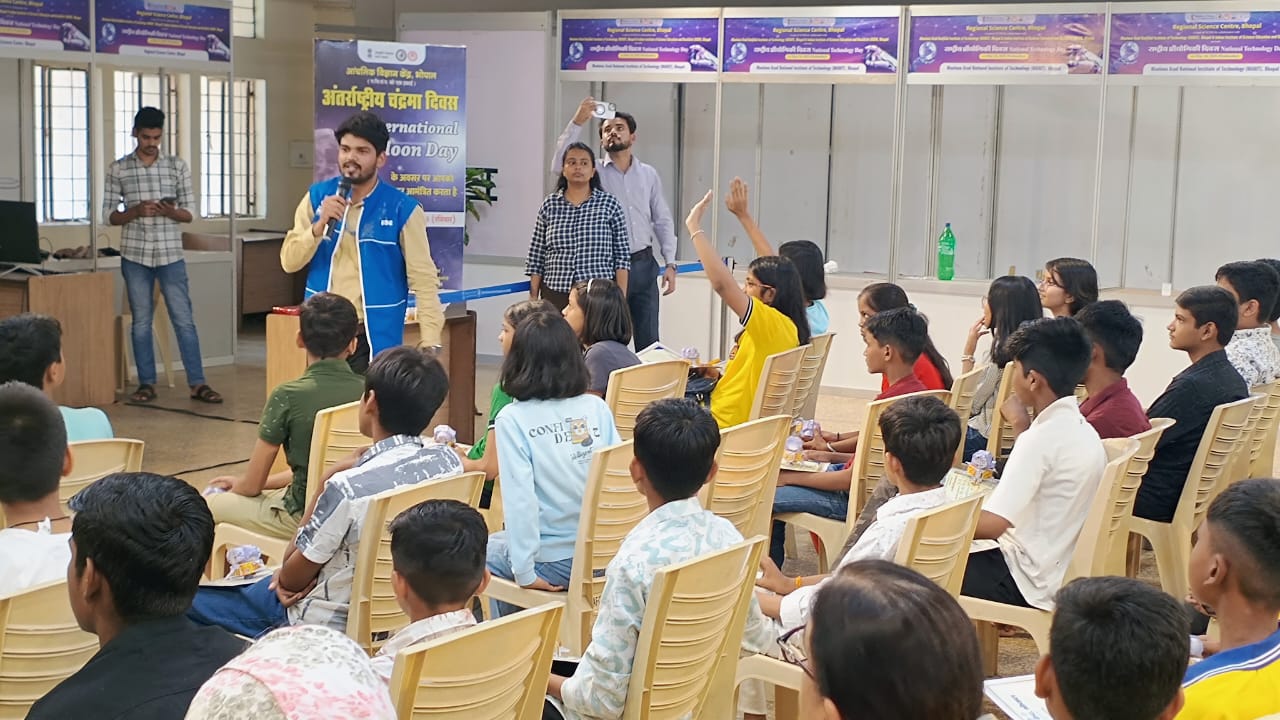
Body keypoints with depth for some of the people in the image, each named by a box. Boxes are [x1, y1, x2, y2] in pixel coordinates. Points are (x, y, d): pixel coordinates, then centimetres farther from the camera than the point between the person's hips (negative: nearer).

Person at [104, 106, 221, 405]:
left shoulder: (178, 166, 5)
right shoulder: (118, 169, 4)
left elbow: (189, 213, 5)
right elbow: (109, 215, 3)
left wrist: (169, 211, -16)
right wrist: (136, 211, -15)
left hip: (170, 254, 0)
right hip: (135, 255, 0)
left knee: (184, 319, -1)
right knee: (141, 322, 6)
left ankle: (197, 383, 2)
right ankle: (147, 384, 13)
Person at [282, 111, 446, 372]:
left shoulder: (402, 209, -8)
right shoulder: (317, 197, 2)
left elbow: (423, 279, -10)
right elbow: (289, 262, 0)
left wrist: (429, 344, -18)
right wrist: (321, 224, -17)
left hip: (374, 337, -3)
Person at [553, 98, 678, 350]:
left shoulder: (649, 174, 9)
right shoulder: (595, 171, 0)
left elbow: (663, 221, 10)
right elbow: (559, 165, -19)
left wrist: (670, 263, 2)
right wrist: (578, 122, -24)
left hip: (643, 263, 3)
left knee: (648, 339, 8)